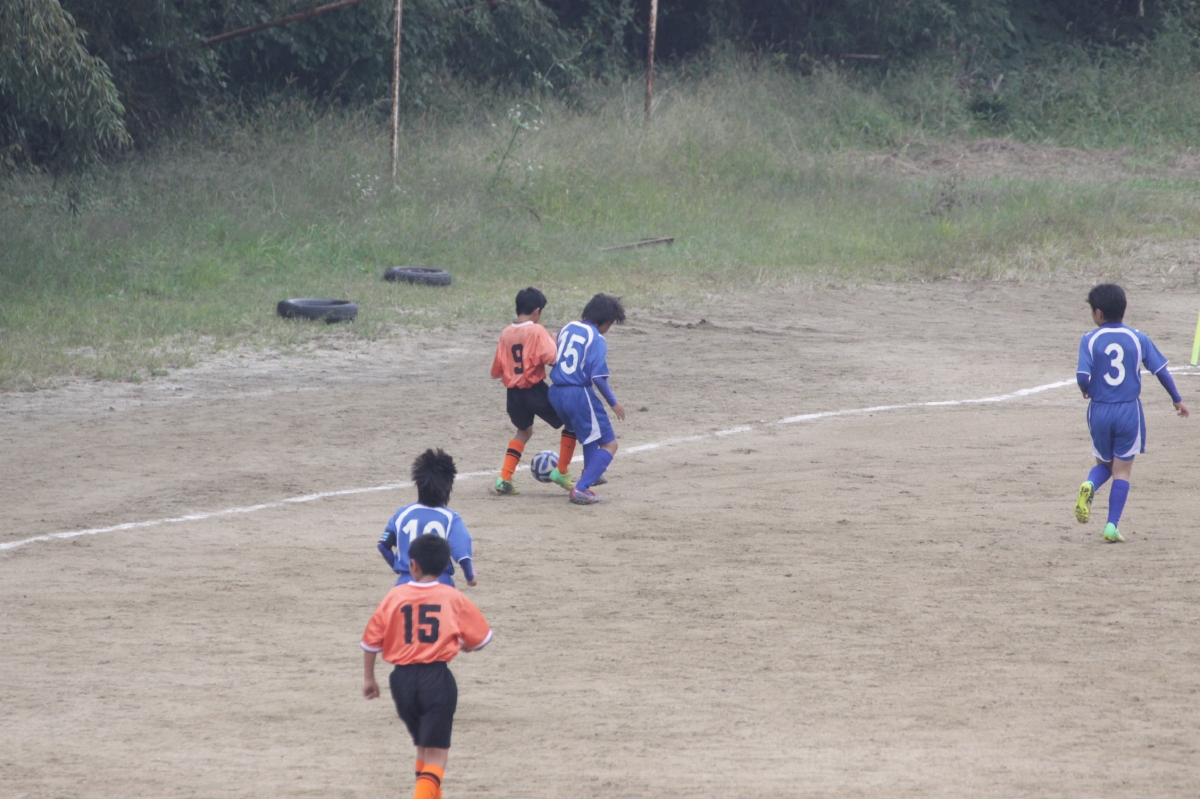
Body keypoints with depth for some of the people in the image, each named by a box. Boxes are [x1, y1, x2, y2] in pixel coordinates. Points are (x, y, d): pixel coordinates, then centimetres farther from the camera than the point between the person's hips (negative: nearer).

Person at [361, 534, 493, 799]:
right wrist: (459, 644, 29)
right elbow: (480, 639, 7)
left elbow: (371, 640, 3)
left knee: (423, 746, 23)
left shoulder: (396, 596, 1)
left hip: (403, 679, 3)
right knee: (436, 754, -2)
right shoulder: (453, 598, -2)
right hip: (437, 679, -3)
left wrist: (368, 678, 16)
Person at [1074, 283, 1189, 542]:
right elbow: (1161, 370, 2)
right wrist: (1178, 399, 15)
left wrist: (1086, 390, 8)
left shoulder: (1089, 340, -5)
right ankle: (1112, 526, 1)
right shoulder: (1138, 338, 0)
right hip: (1129, 411, 0)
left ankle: (1090, 485, -13)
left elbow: (1082, 376, -15)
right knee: (1122, 470, 7)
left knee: (1104, 463, 20)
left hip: (1099, 411, 0)